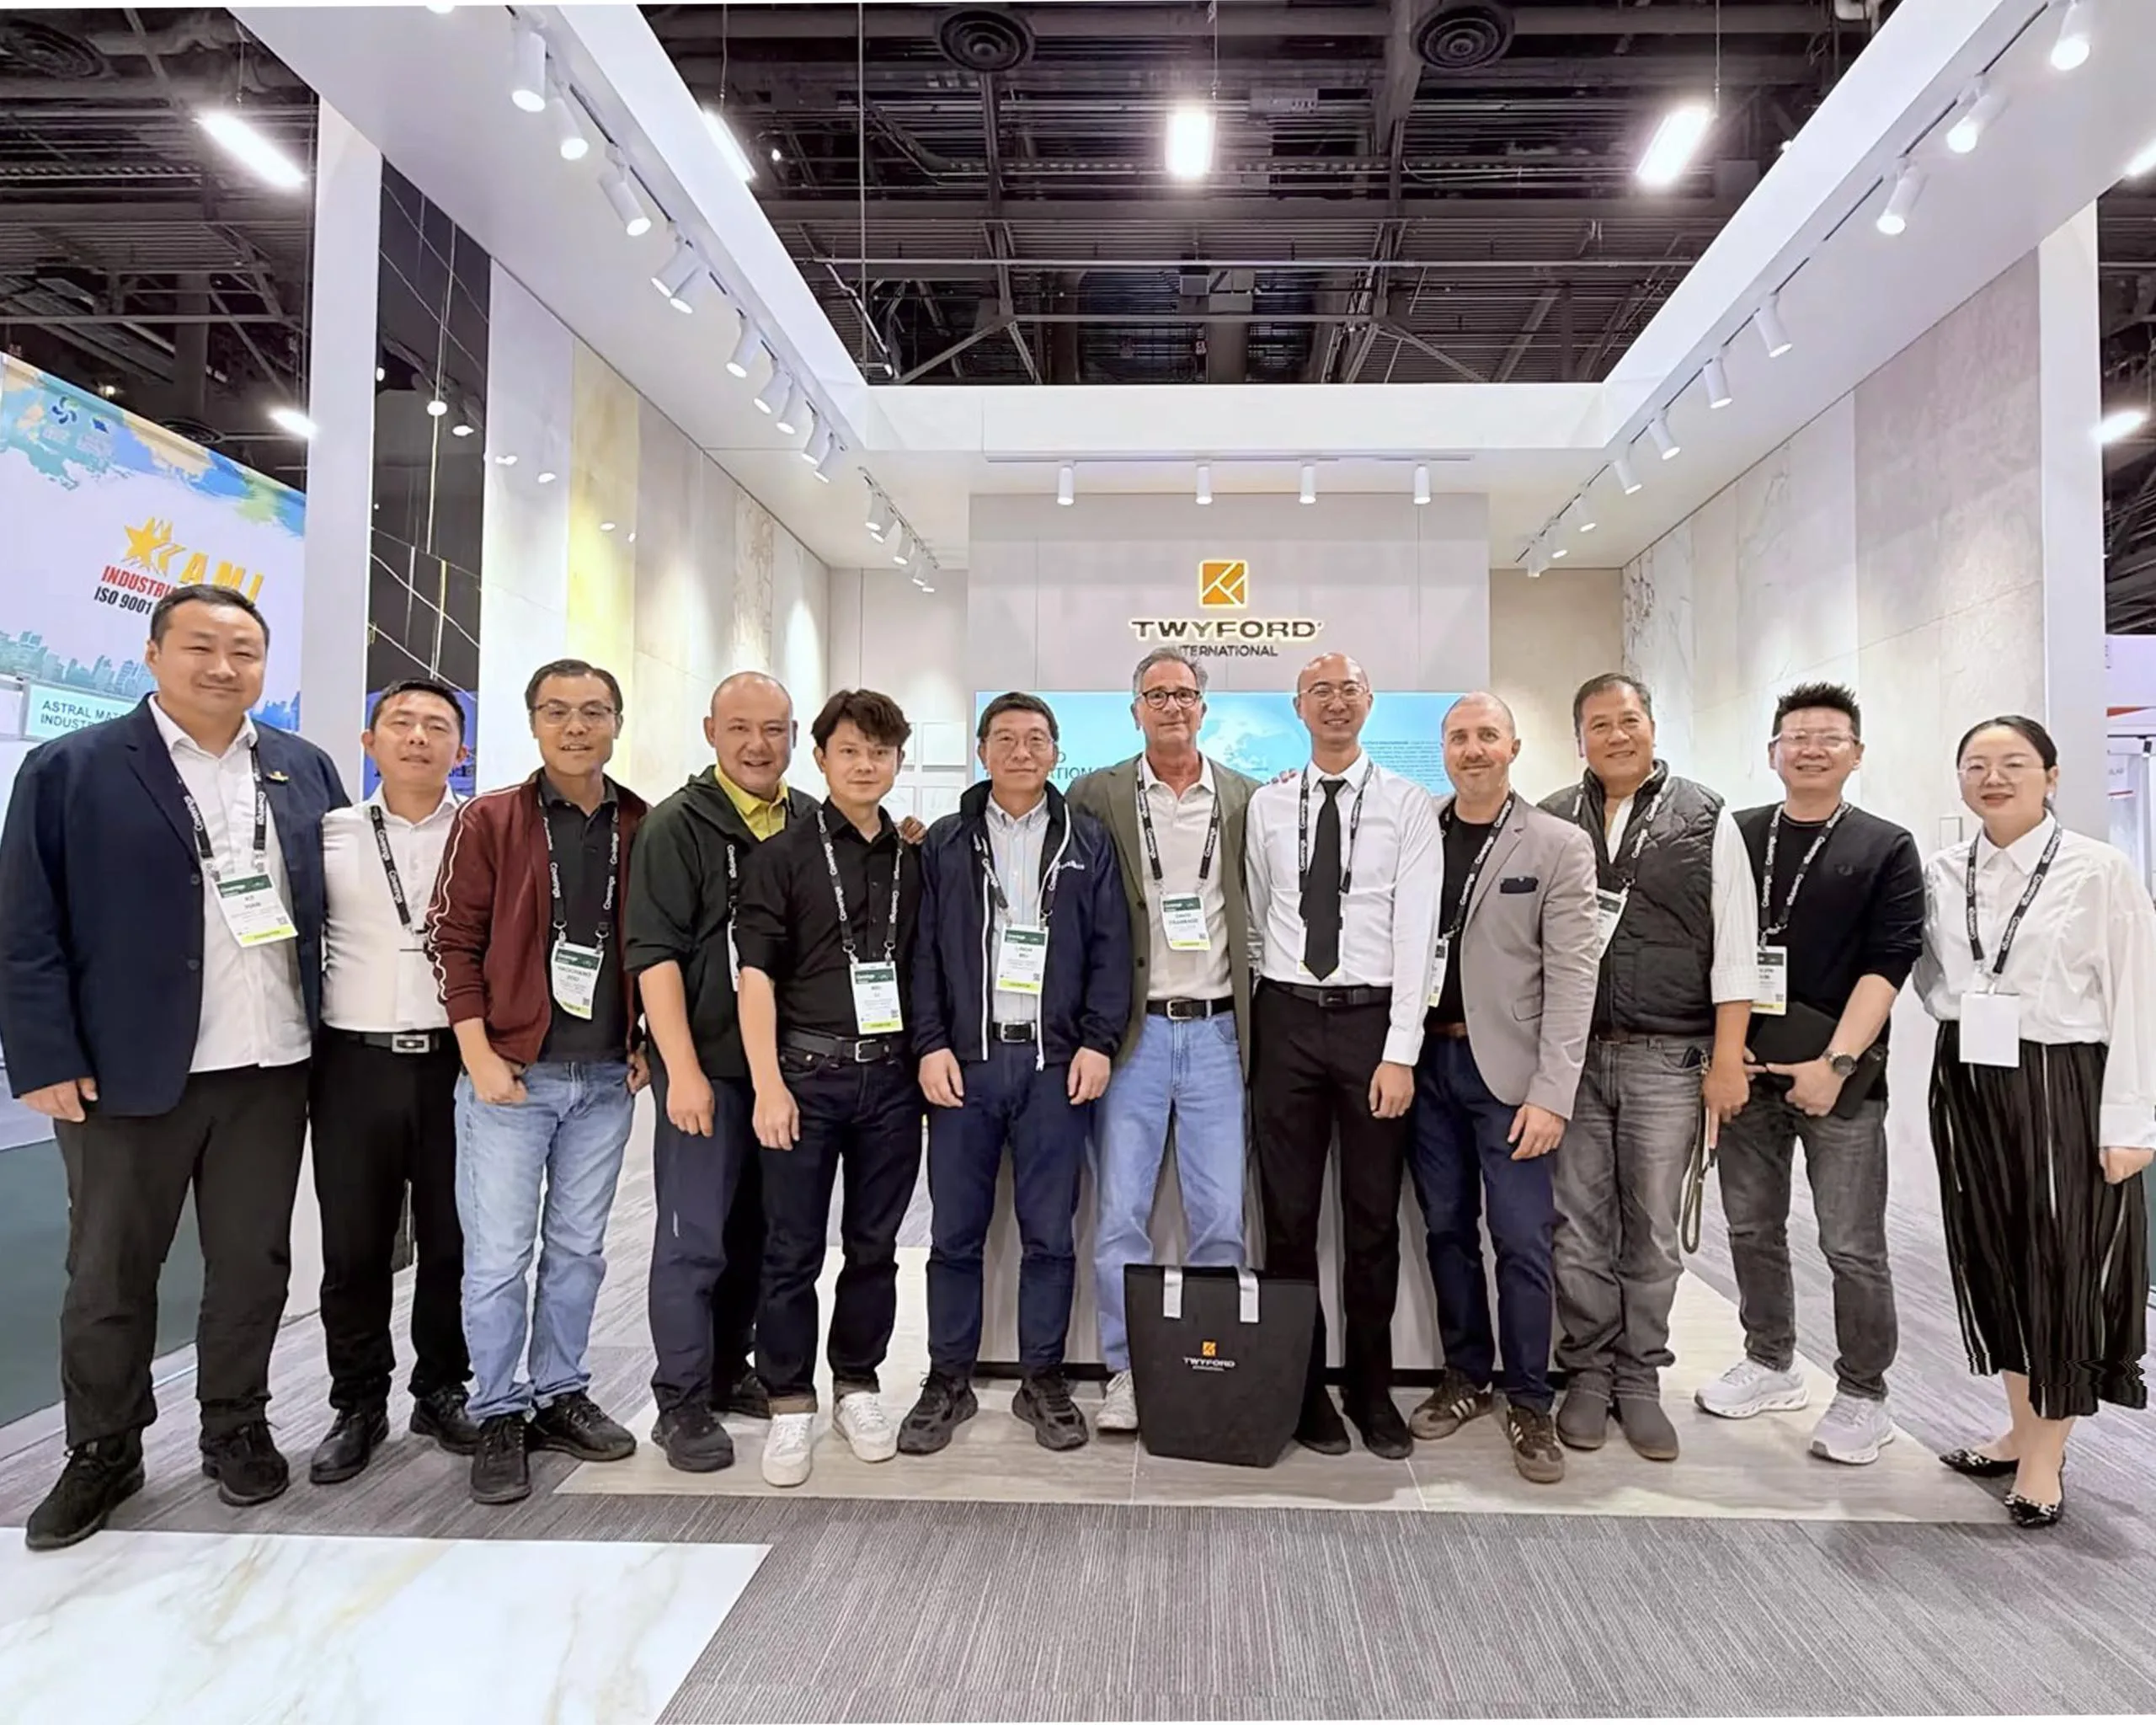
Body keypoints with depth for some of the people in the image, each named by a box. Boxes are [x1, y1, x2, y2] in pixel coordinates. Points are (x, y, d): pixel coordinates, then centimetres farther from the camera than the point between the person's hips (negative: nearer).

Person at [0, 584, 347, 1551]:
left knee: (253, 1264, 12)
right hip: (128, 1072, -2)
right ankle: (102, 1453, 29)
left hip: (270, 1070, 3)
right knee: (108, 1275, 11)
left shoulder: (305, 771, 7)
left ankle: (236, 1428, 29)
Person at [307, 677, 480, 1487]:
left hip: (457, 1062, -1)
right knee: (353, 1248, 9)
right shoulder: (329, 833, 6)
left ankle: (442, 1390, 27)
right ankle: (358, 1405, 25)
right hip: (353, 1062, 1)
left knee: (452, 1242, 9)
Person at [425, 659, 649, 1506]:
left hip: (606, 1078, 3)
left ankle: (560, 1396, 28)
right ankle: (499, 1417, 18)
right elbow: (453, 941, -4)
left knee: (578, 1248, 13)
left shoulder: (645, 828, 5)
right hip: (509, 1074, -3)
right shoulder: (487, 821, -2)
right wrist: (479, 1055, -10)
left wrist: (646, 1045, 5)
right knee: (498, 1256, 2)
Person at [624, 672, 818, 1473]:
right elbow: (655, 953, -13)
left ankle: (728, 1371, 31)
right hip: (706, 1066, -5)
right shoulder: (678, 825, -7)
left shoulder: (813, 824, 9)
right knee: (694, 1237, 0)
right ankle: (682, 1403, 14)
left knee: (754, 1233, 15)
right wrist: (683, 1069, -17)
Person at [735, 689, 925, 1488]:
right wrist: (768, 1085, -12)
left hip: (891, 1078, 3)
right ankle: (790, 1404, 19)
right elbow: (755, 976, -5)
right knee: (792, 1251, 4)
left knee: (874, 1245, 12)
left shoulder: (915, 862, 10)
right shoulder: (782, 856, 0)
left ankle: (857, 1386, 28)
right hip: (807, 1074, -3)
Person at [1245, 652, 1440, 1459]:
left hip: (1372, 1020, -2)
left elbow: (1416, 932, -7)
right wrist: (1258, 1016, 8)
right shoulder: (1267, 806, 6)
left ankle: (1373, 1391, 26)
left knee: (1374, 1219, 9)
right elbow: (1256, 916, 11)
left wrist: (1401, 1052, -12)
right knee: (1288, 1216, 8)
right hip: (1286, 1018, 2)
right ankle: (1302, 1387, 24)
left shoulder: (1407, 804, -1)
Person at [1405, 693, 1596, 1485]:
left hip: (1507, 1065, -3)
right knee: (1446, 1227, 12)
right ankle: (1465, 1375, 28)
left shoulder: (1559, 846, -2)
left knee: (1521, 1238, 0)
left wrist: (1551, 1093, -12)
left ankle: (1529, 1402, 17)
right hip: (1428, 1059, 3)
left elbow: (1571, 976, -7)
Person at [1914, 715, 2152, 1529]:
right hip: (1968, 1086, 5)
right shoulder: (1942, 873, 4)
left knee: (2063, 1264, 5)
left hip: (2063, 1086, -4)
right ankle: (2022, 1426, 30)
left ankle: (2046, 1455, 21)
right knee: (1993, 1257, 13)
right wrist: (1958, 1013, -4)